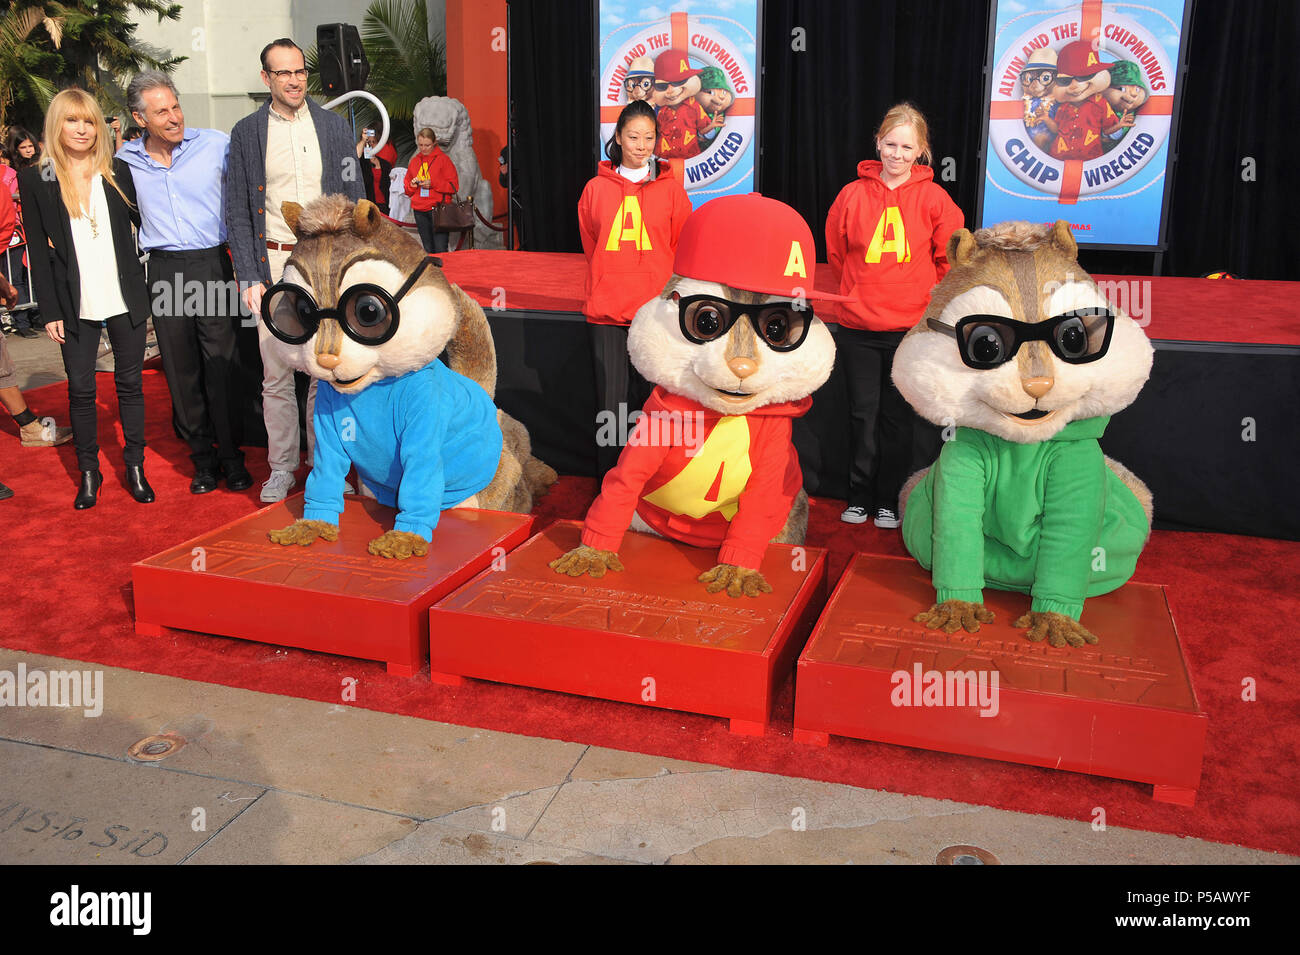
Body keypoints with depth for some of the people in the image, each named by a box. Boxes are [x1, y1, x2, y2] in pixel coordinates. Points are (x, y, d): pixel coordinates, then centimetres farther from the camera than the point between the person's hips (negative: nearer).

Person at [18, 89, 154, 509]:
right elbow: (38, 250, 1)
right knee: (80, 388, 5)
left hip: (125, 298, 1)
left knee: (130, 383, 8)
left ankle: (135, 466, 20)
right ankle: (88, 472, 18)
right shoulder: (36, 180, 2)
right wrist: (50, 310, -3)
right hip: (76, 304, -1)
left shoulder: (118, 171, 5)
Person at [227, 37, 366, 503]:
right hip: (273, 265, 0)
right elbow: (238, 212, 5)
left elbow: (354, 199, 7)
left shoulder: (334, 125, 7)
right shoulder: (246, 133, 5)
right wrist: (250, 277, -4)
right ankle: (281, 468, 14)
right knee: (276, 375, 2)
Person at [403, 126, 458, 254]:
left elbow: (454, 186, -5)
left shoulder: (443, 159, 1)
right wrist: (412, 185, -5)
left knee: (440, 250, -11)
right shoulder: (414, 161, 14)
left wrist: (432, 184, -15)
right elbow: (407, 190, 18)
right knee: (428, 250, 8)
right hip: (419, 211, 4)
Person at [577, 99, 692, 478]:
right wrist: (605, 287, 14)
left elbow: (682, 249, 9)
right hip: (607, 312, 1)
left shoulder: (670, 188, 5)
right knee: (611, 407, 0)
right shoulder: (596, 189, 8)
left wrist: (668, 294, 4)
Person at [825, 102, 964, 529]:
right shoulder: (853, 194, 1)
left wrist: (922, 296, 8)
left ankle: (890, 501, 19)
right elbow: (836, 253, 14)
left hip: (911, 328, -1)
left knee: (899, 417, 6)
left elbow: (950, 258, 7)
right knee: (862, 415, 8)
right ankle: (859, 498, 20)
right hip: (857, 326, 1)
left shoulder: (933, 198, -2)